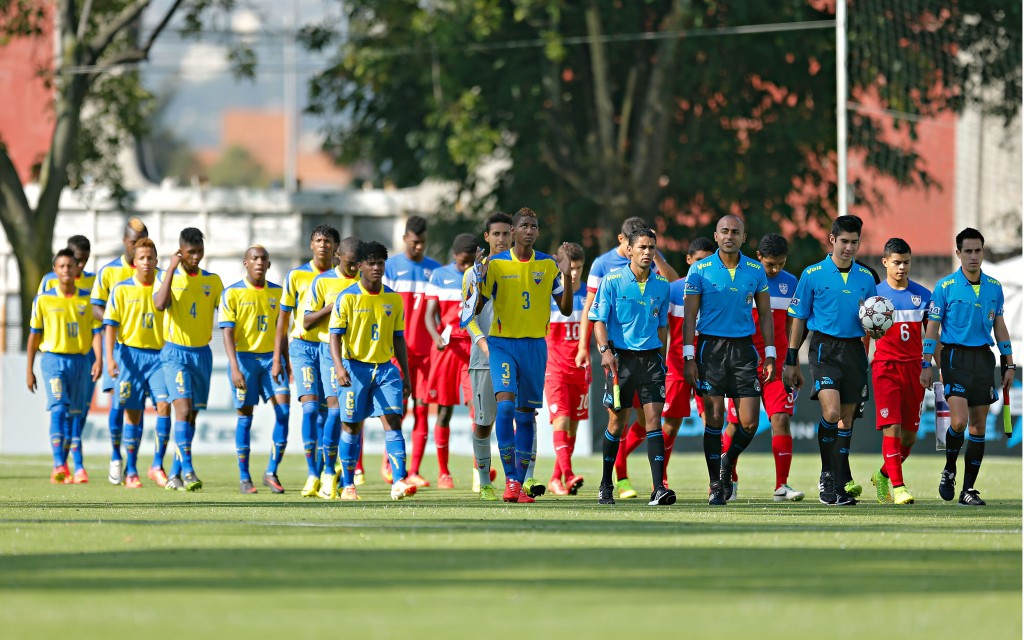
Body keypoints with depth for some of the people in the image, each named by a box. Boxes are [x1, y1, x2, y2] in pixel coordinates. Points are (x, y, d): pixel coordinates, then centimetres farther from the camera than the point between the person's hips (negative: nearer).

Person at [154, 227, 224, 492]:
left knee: (192, 415, 7)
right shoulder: (171, 277, -2)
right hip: (176, 351, -4)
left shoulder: (213, 281, 7)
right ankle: (187, 470, -23)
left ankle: (175, 474, 15)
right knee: (183, 409, -18)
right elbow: (160, 305, -21)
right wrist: (172, 269, -18)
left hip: (202, 352, 4)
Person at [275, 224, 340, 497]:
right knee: (310, 406, -16)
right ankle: (312, 475, -17)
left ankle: (320, 474, 11)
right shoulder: (297, 276, 1)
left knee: (325, 413, 2)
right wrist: (278, 358, 1)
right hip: (303, 348, -2)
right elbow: (283, 318, 5)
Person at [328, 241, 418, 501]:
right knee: (352, 426, 4)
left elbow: (398, 339, 14)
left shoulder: (394, 299, 8)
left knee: (393, 421, -12)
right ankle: (348, 486, 15)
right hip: (356, 367, -3)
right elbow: (335, 336, -7)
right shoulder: (347, 298, -4)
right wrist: (339, 367, -23)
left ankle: (399, 482, -20)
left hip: (385, 367, 3)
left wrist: (406, 375, 12)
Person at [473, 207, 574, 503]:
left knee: (526, 414, 5)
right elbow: (476, 309, 0)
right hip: (503, 343, -3)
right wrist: (479, 278, -17)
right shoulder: (496, 264, -2)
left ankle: (520, 484, 11)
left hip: (535, 345, 3)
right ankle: (510, 480, -16)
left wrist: (567, 276, -7)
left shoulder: (549, 265, 4)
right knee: (505, 404, -19)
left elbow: (566, 309, 7)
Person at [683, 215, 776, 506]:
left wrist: (770, 355, 5)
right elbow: (689, 316, 0)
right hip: (711, 348, -2)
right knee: (714, 419, -4)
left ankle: (728, 461, 24)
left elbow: (765, 314, 11)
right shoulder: (700, 270, 0)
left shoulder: (755, 271, 6)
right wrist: (688, 357, -7)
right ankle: (716, 485, 6)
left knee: (750, 423, -5)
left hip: (744, 349, 2)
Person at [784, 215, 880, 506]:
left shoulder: (866, 277, 10)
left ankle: (841, 485, 13)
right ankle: (827, 474, -3)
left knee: (846, 419, 6)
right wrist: (791, 361, 1)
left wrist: (876, 329, -6)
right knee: (831, 411, -20)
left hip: (854, 349, 4)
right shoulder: (812, 275, 0)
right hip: (825, 348, -4)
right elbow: (798, 319, 3)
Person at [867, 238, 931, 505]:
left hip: (914, 368, 3)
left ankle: (883, 476, 27)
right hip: (885, 367, -3)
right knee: (891, 428, -14)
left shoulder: (923, 295, 8)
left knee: (910, 434, 6)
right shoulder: (874, 294, 2)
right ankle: (898, 485, -13)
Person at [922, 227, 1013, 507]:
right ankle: (949, 471, 9)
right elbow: (932, 327, -1)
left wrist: (1009, 364, 12)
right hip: (955, 356, -4)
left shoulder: (994, 287, 8)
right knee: (959, 420, -17)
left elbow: (999, 326, 16)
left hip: (984, 358, 4)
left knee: (978, 425, 3)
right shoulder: (945, 286, -3)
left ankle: (969, 489, 8)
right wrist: (927, 365, -6)